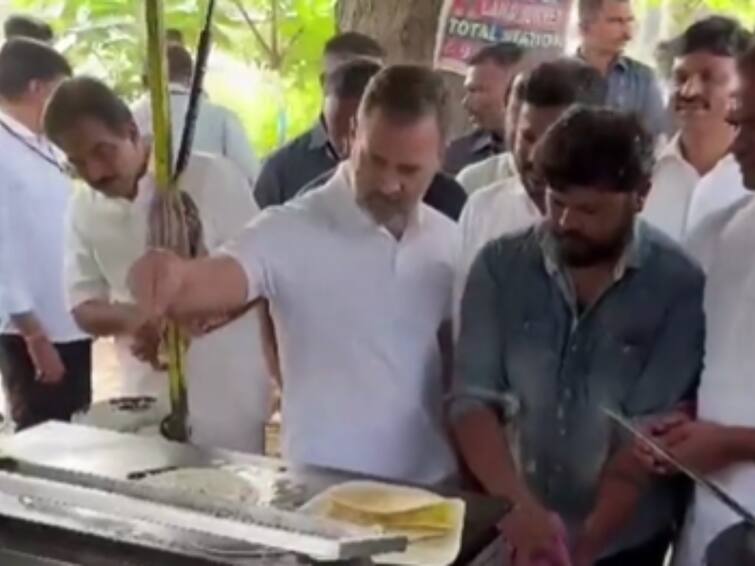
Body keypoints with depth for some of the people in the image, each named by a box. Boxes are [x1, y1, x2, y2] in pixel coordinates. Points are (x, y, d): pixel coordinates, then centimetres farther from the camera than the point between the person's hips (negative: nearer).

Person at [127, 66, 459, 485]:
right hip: (320, 485, -4)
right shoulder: (291, 229, -13)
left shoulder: (450, 242, 1)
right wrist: (172, 278, -51)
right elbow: (216, 281, -30)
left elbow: (464, 364, 9)